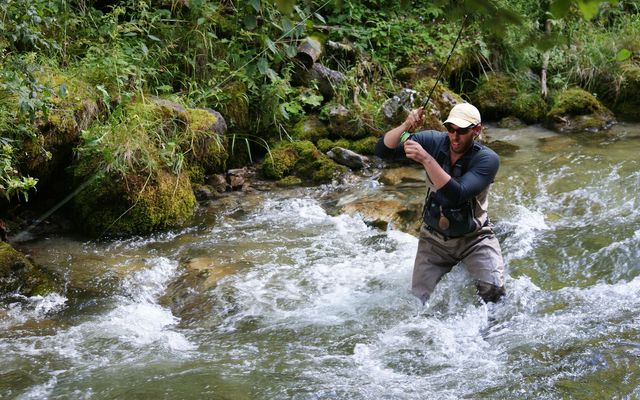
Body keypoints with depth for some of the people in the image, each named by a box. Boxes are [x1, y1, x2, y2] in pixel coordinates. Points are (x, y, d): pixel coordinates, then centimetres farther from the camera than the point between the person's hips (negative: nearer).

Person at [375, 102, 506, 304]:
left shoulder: (487, 159, -21)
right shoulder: (433, 142, -12)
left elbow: (457, 195, -35)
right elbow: (383, 150, -15)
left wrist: (426, 160, -42)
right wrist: (406, 126, -34)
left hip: (474, 237, -3)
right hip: (434, 237, 3)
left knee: (493, 290, -24)